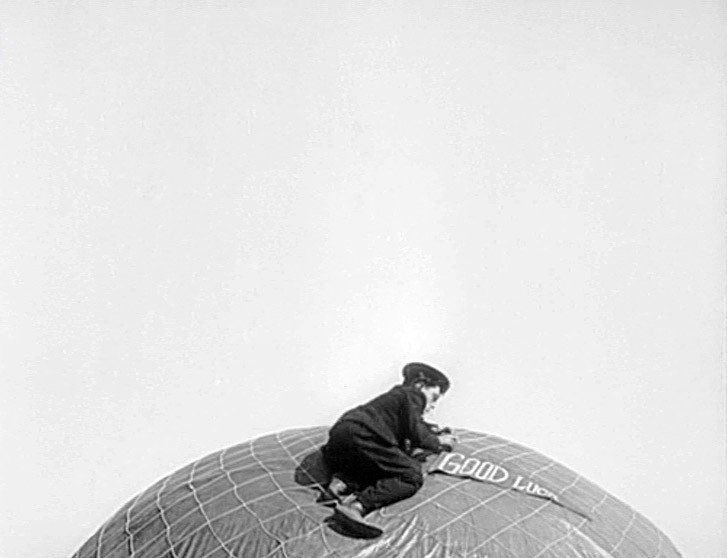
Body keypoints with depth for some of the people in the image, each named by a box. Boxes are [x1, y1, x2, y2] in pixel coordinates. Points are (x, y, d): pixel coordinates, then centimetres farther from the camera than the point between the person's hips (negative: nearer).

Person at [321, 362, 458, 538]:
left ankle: (342, 482, -1)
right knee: (412, 476, -10)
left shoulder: (396, 395, 35)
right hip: (360, 436, -9)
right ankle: (356, 505, -31)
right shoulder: (413, 395, 8)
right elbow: (415, 434, -2)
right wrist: (438, 443, 15)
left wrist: (434, 431, 39)